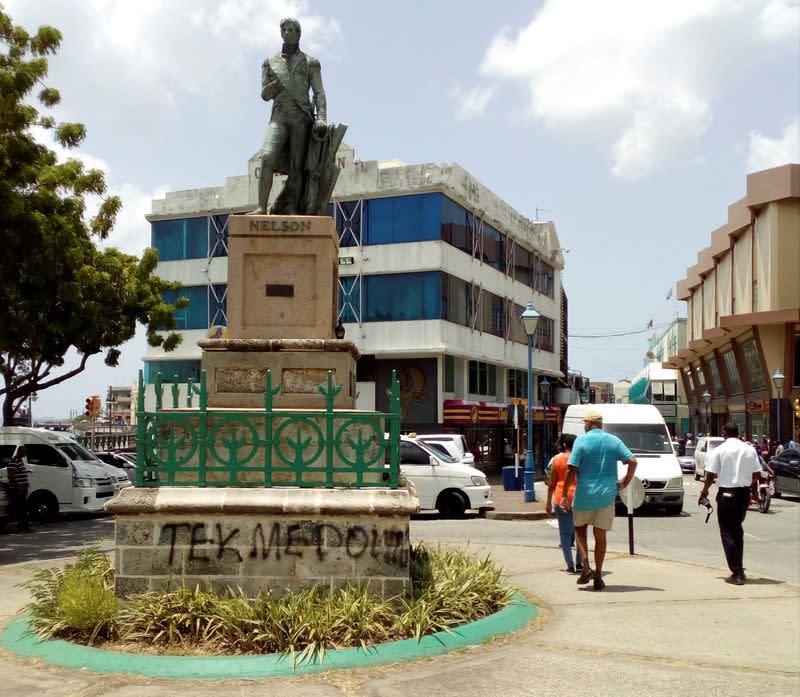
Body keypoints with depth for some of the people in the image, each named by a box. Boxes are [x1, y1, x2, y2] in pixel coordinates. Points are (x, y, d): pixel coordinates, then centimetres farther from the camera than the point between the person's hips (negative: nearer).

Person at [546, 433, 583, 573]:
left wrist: (548, 502, 10)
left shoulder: (557, 459, 1)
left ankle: (570, 565, -3)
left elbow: (552, 483, 3)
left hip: (561, 499, 0)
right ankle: (580, 562, 22)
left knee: (565, 533, 4)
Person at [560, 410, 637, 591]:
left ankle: (586, 567, 1)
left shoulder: (581, 440, -5)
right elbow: (632, 461, -4)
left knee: (580, 529, 17)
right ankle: (598, 576, 11)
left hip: (584, 495, -2)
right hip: (607, 495, 2)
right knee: (600, 535, 10)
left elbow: (572, 470, -11)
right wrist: (625, 482, 8)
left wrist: (564, 495, -5)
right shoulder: (614, 441, 5)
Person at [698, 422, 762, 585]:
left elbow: (710, 475, -9)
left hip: (726, 493, -5)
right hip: (744, 493, 5)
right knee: (737, 530, 20)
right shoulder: (750, 449, 3)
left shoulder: (719, 450, -8)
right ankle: (739, 569, 24)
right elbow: (756, 474, 3)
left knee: (728, 532, 2)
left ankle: (736, 574, -3)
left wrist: (705, 490, 8)